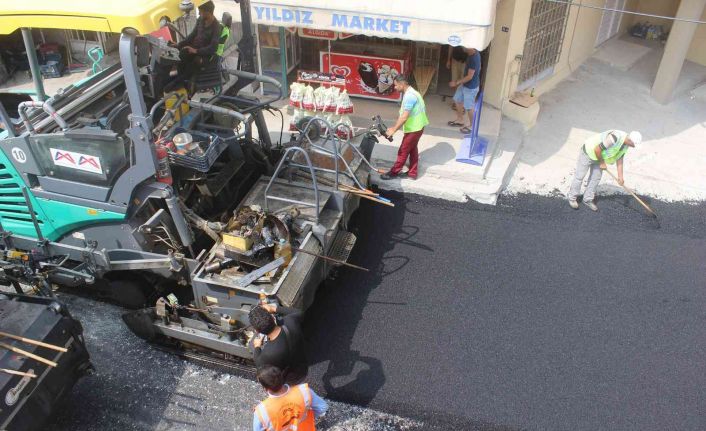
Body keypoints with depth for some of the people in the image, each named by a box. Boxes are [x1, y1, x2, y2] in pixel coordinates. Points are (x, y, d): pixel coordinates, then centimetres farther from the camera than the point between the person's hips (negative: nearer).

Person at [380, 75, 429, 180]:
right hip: (417, 127, 10)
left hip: (413, 128, -10)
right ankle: (412, 173, 27)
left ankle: (394, 172, 14)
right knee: (412, 149, 18)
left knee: (403, 151, 2)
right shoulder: (410, 93, 9)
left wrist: (393, 130, -22)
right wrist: (395, 128, 13)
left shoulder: (409, 96, -24)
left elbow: (404, 117, -27)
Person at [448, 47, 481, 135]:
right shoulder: (472, 53, -3)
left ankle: (471, 126, 25)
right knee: (458, 100, 21)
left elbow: (470, 76, -27)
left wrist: (457, 82, -20)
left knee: (469, 107, 6)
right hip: (465, 84, 9)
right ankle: (460, 120, 38)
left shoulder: (474, 58, -31)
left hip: (471, 87, -9)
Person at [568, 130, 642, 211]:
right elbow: (597, 149, -33)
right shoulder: (615, 137, -37)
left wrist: (620, 176, 2)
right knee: (579, 176, 3)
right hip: (588, 152, -8)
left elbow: (619, 158, 4)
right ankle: (572, 198, 19)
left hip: (599, 156, 8)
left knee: (596, 178, 9)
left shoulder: (626, 143, -8)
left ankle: (588, 199, 21)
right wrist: (602, 162, -16)